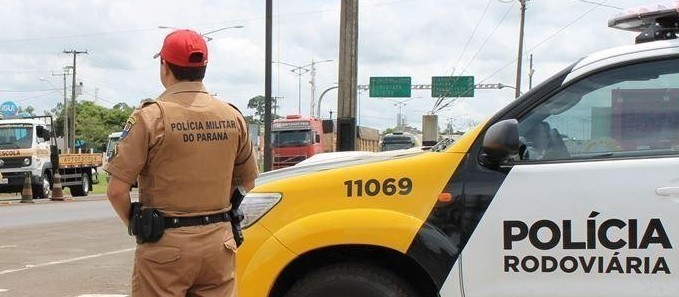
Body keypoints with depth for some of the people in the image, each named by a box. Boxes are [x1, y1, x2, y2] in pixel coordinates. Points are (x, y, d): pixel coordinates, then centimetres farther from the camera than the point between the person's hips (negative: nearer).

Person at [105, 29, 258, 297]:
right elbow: (246, 182, 15)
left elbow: (117, 190, -12)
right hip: (219, 241, 4)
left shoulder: (150, 117, -10)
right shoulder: (233, 117, 4)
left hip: (166, 244, -4)